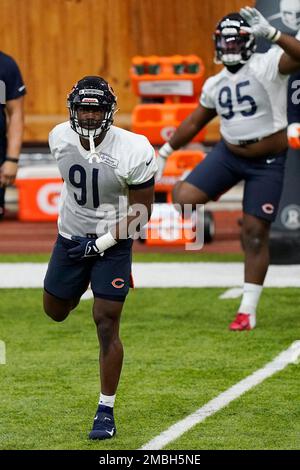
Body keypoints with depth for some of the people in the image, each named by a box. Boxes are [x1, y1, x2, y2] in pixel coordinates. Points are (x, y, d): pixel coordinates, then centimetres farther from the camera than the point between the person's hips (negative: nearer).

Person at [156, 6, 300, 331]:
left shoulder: (269, 65, -13)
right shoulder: (215, 84, 4)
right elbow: (195, 122, 18)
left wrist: (270, 32, -45)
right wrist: (166, 151, 21)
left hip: (267, 164, -4)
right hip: (228, 154, 4)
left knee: (255, 234, -1)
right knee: (185, 200, -16)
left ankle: (248, 311, 9)